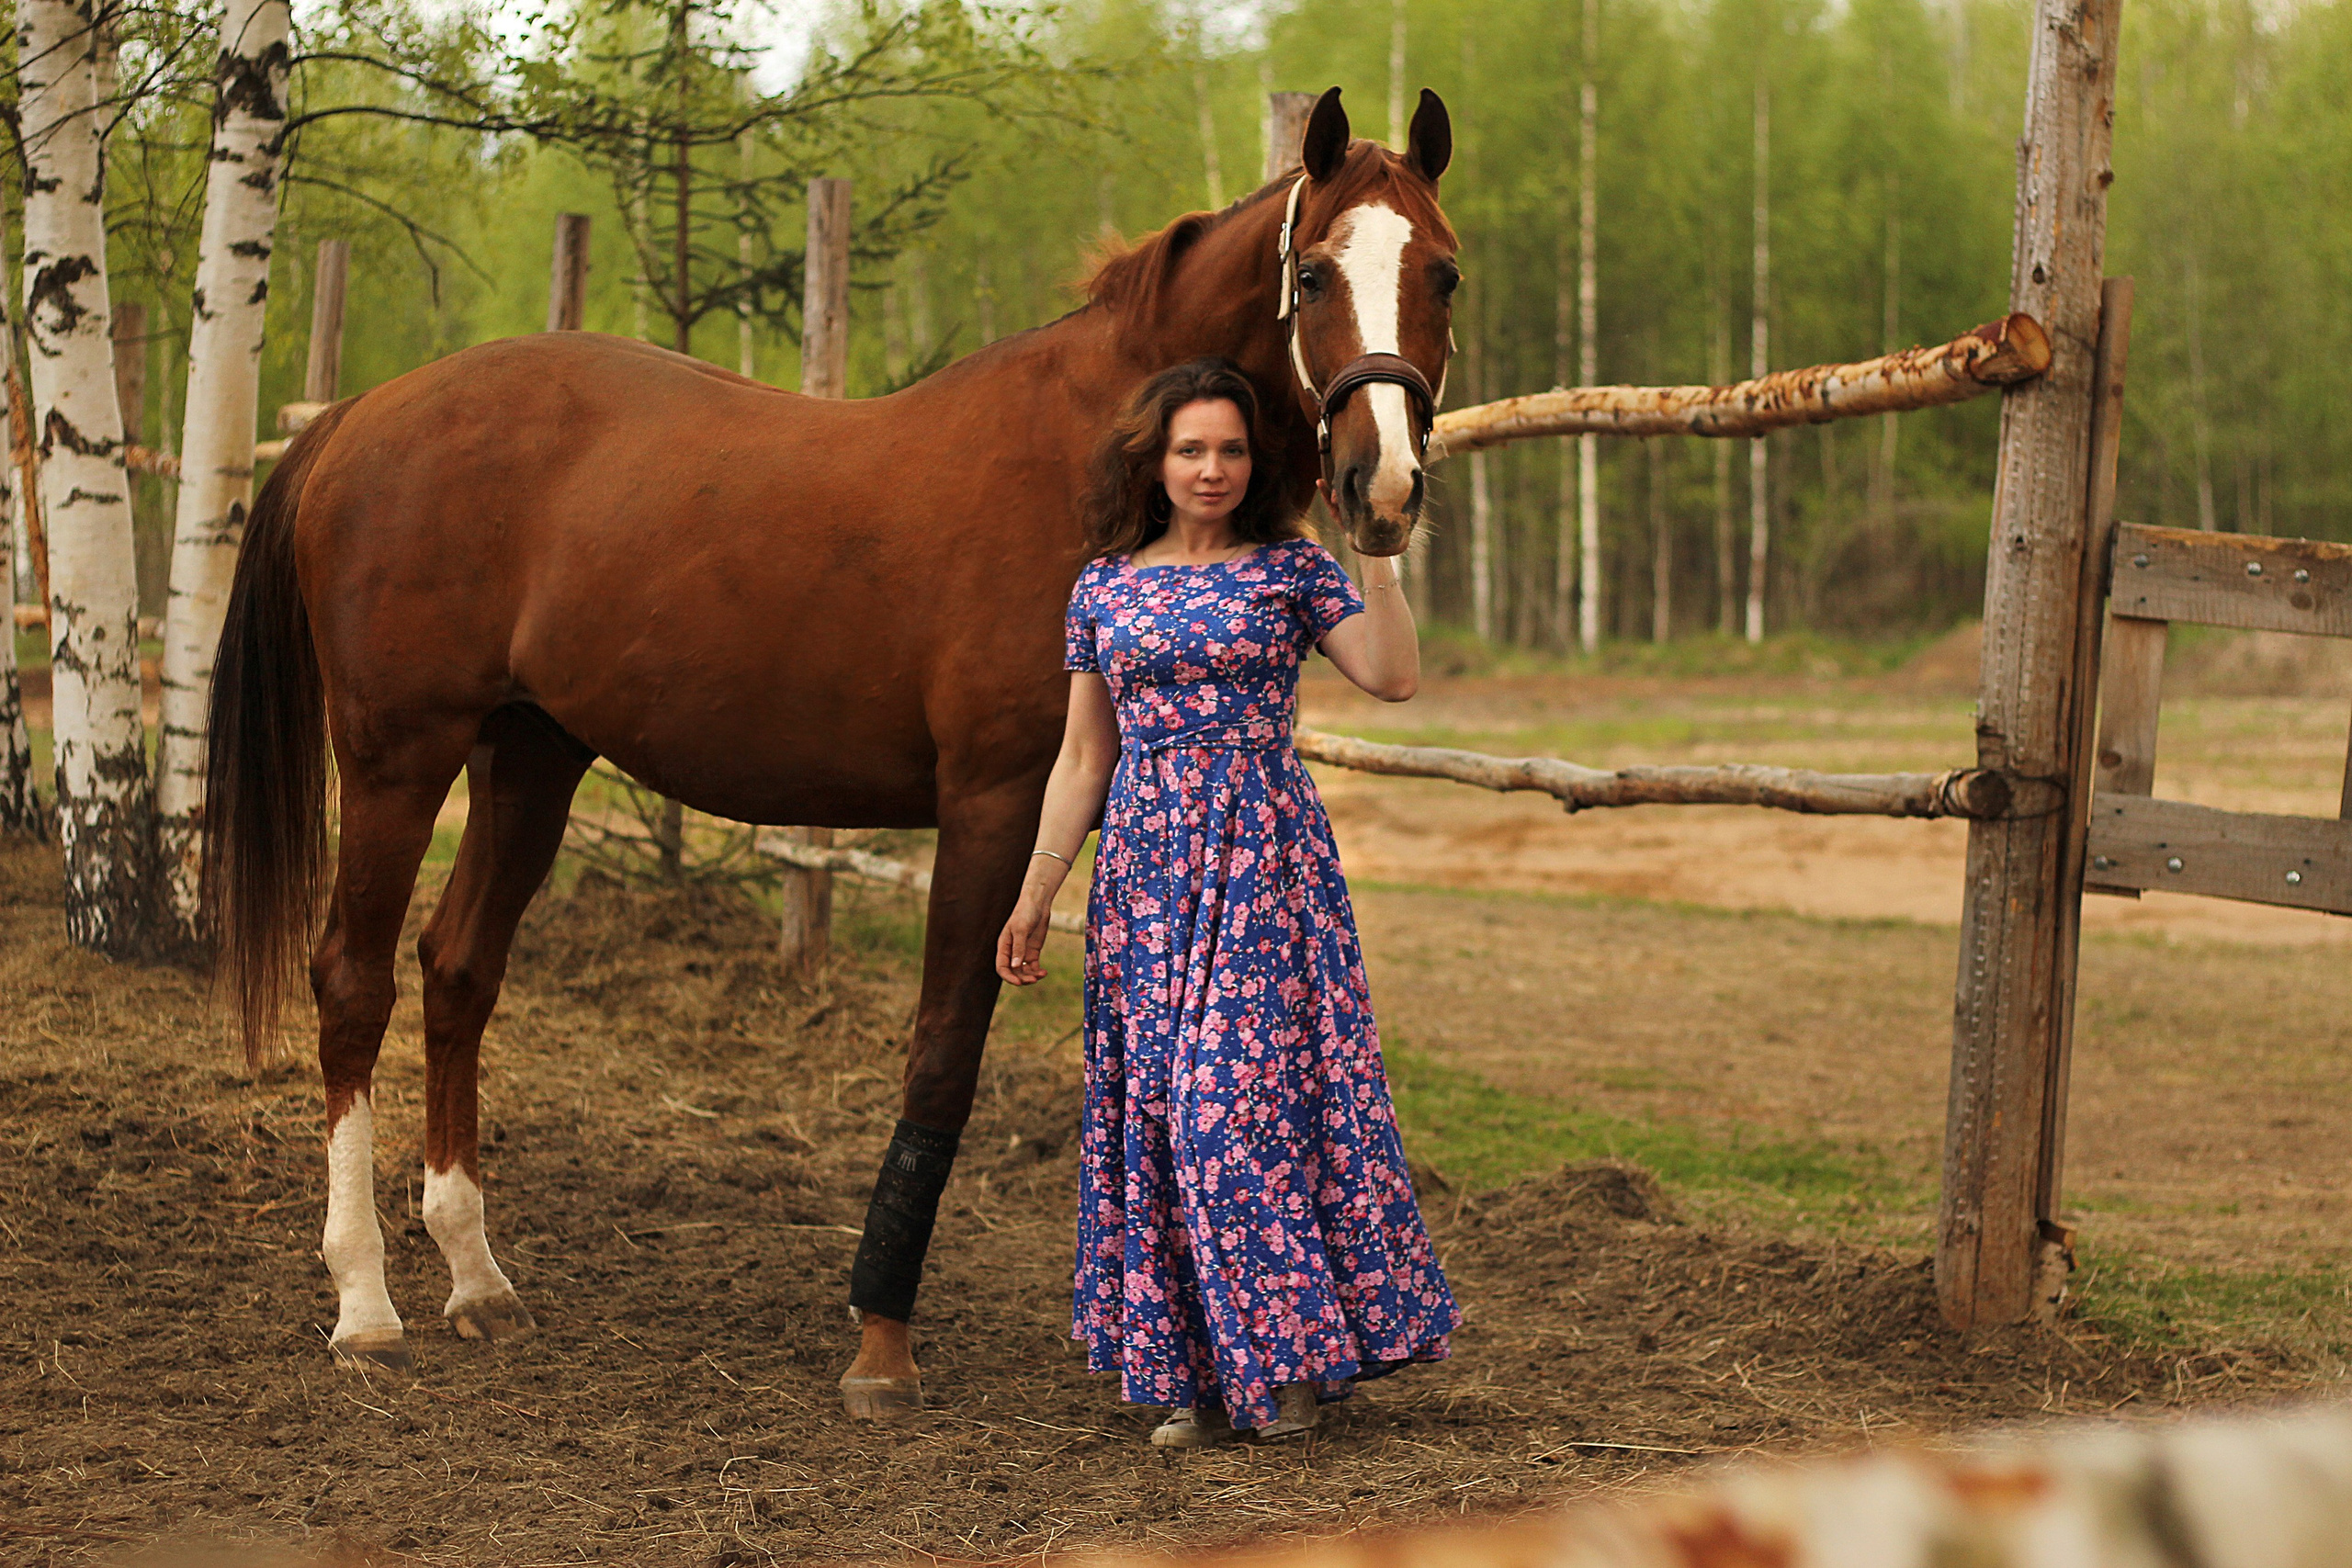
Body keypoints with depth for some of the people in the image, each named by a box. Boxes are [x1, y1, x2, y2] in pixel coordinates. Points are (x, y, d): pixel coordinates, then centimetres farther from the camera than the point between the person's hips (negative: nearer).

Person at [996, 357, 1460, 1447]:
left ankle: (1286, 1355, 4)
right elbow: (1082, 759, 11)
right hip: (1145, 865, 3)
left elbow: (1394, 677, -10)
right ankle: (1196, 1373, 10)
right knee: (1156, 1102, 2)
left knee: (1252, 1085, -8)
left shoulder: (1290, 569, 2)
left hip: (1266, 857, -3)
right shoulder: (1106, 586, 9)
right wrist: (1034, 896, 8)